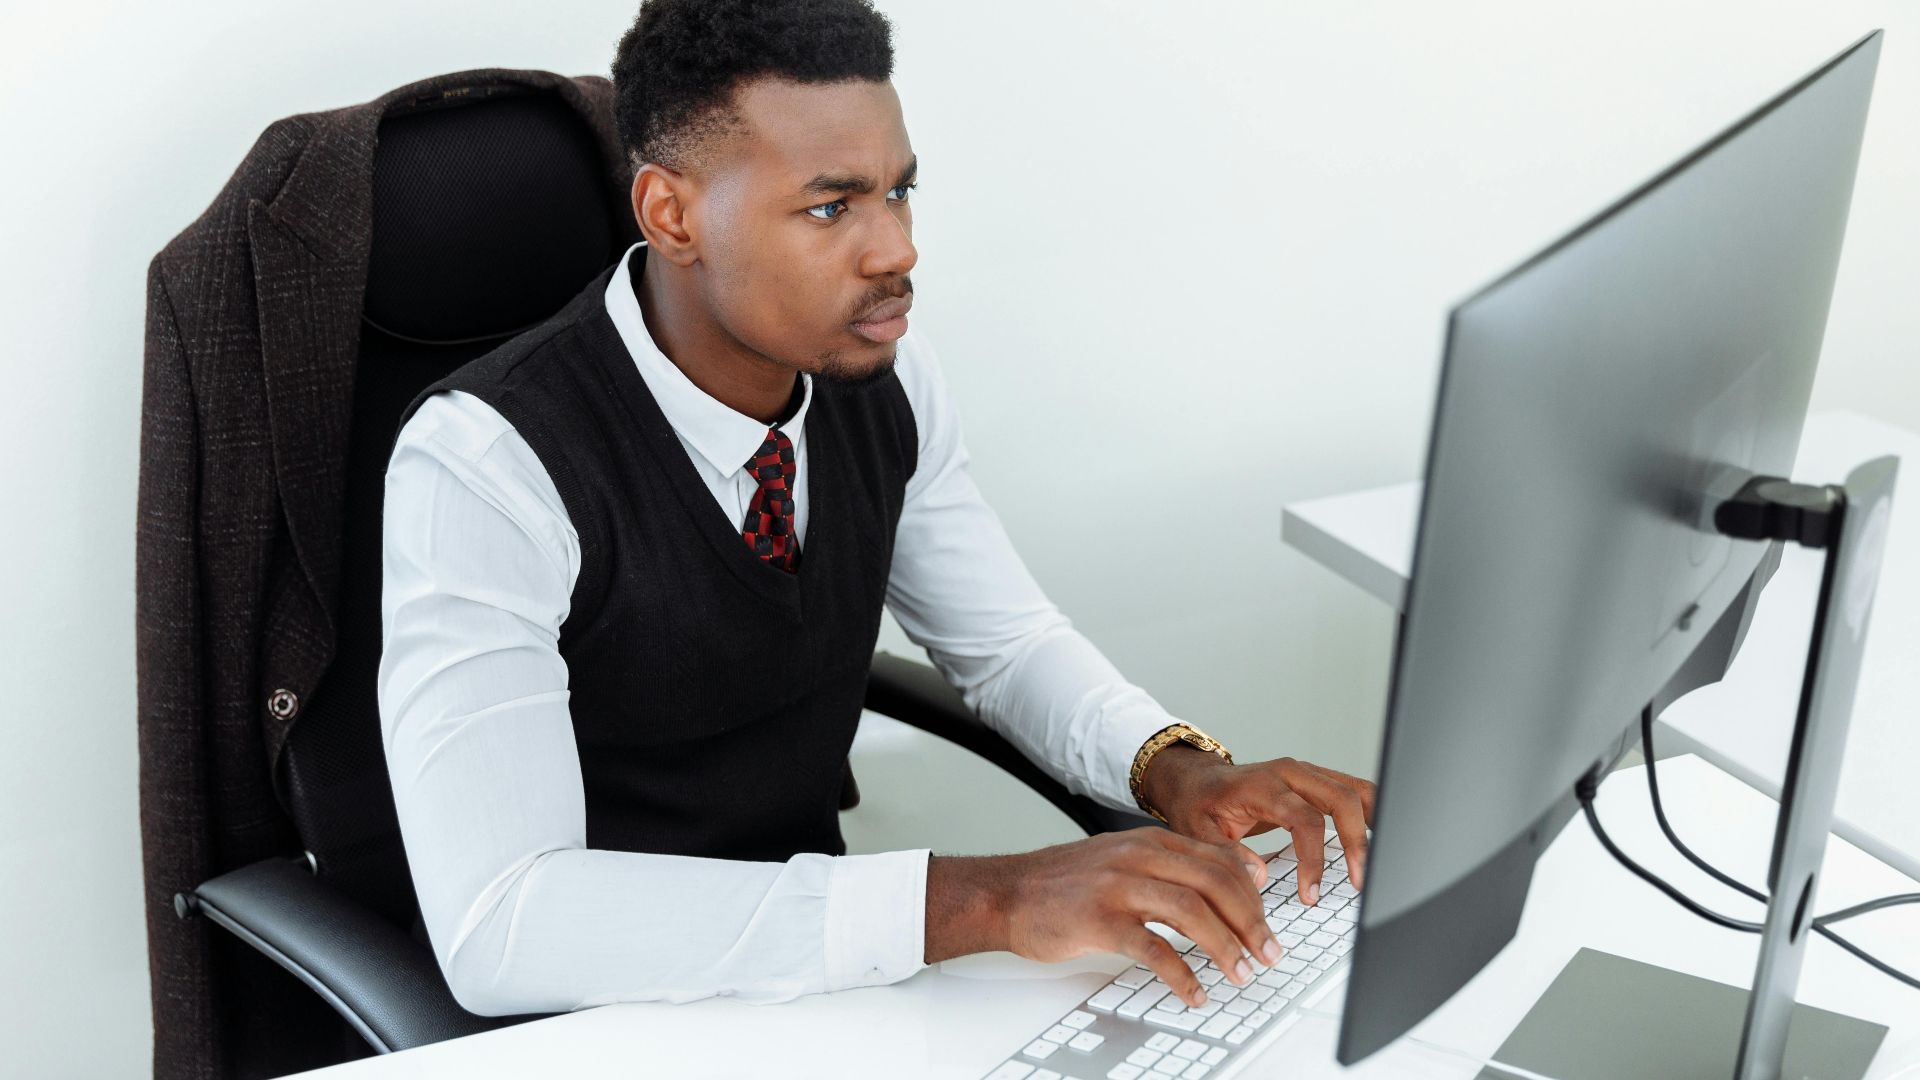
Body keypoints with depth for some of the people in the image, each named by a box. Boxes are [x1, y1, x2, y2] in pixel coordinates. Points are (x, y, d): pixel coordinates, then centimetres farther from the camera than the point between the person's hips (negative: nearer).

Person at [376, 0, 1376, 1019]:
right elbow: (495, 929, -34)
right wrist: (980, 900, -39)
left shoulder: (887, 379, -7)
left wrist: (1173, 768, -15)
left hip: (819, 955, 6)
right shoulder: (487, 464, -26)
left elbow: (1007, 641, 7)